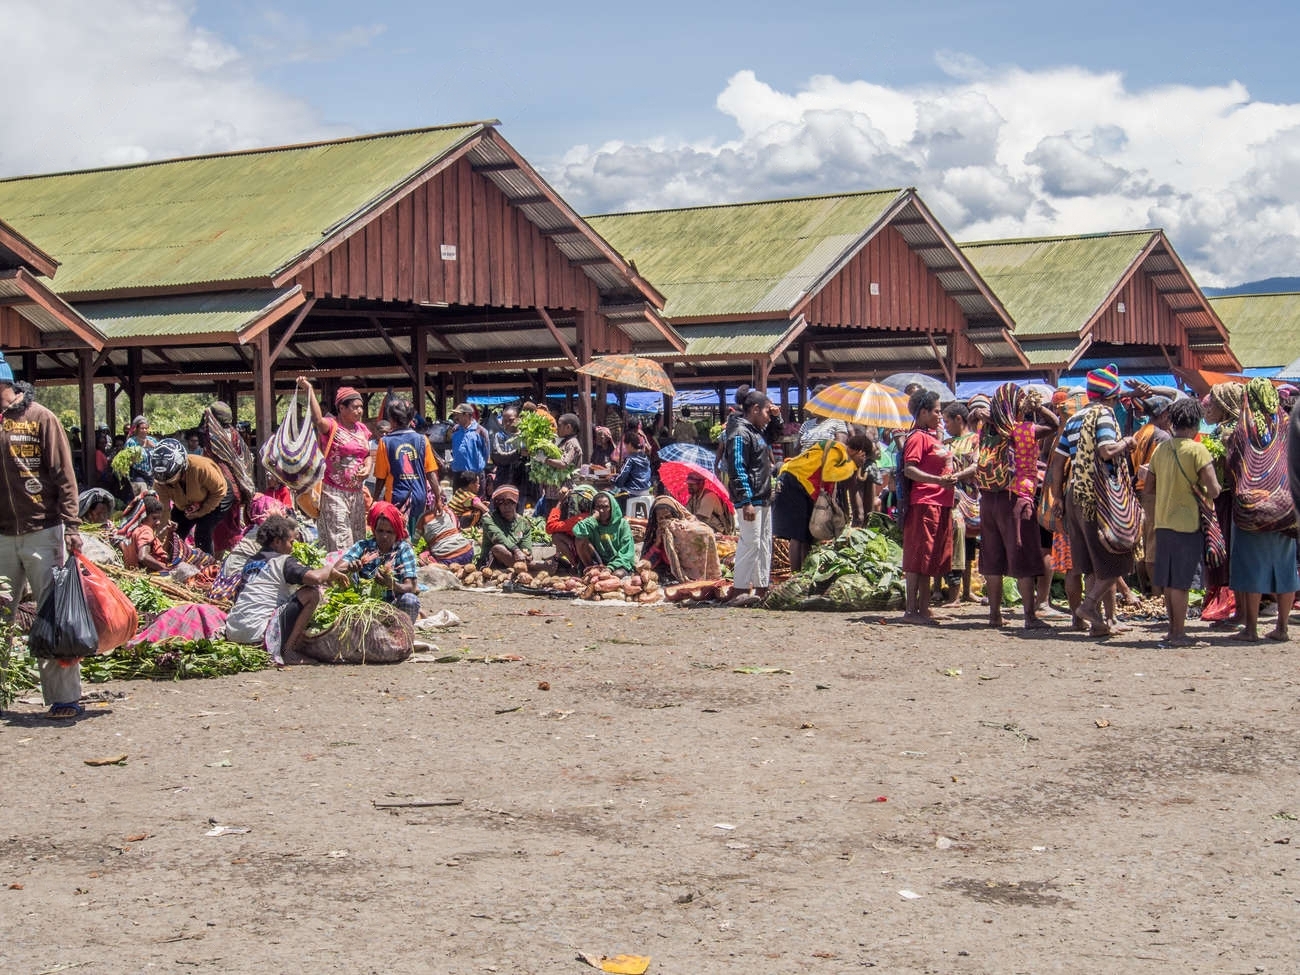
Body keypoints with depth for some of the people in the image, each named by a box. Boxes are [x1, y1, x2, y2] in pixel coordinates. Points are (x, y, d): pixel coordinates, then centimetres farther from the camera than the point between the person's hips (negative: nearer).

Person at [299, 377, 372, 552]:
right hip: (333, 492, -7)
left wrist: (367, 468, 0)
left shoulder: (362, 429, 11)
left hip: (356, 492, 7)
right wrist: (309, 390, -40)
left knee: (358, 540, 12)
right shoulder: (331, 426, -10)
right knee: (339, 542, -9)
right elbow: (318, 420, -33)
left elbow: (367, 454, 23)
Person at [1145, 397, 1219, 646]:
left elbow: (1148, 488, 13)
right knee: (1180, 581, -2)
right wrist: (1206, 497, 3)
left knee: (1168, 581, 12)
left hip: (1162, 521, 6)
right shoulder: (1196, 450, -12)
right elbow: (1214, 490, -17)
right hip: (1187, 523, -6)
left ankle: (1173, 630, 21)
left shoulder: (1160, 448, 6)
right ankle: (1179, 634, 1)